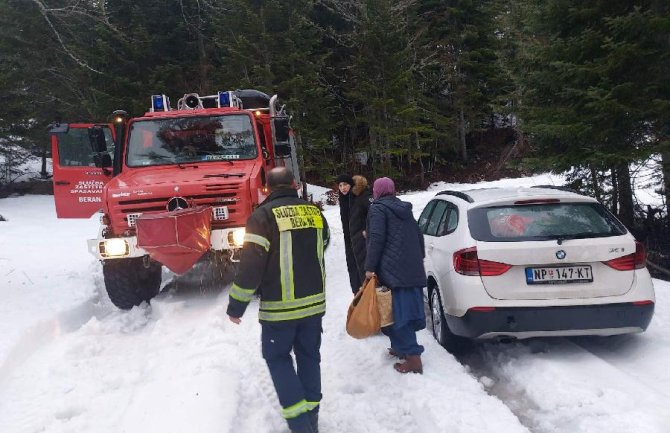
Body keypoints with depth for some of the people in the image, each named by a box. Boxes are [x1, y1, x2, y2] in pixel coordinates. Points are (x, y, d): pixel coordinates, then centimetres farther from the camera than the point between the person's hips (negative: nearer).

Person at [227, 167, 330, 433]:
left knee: (277, 357, 12)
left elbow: (250, 265, -16)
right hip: (314, 302, 5)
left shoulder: (263, 216, -13)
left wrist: (236, 306, -7)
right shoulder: (315, 212, 4)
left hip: (279, 307, -4)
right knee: (309, 355, 17)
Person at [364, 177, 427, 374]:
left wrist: (370, 267, -12)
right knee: (408, 309, 15)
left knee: (397, 312, -7)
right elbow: (418, 236, 21)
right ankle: (401, 347, 26)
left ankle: (413, 358, -12)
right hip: (413, 269, 8)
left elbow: (376, 239, -14)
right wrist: (419, 259, 31)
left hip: (391, 270, -8)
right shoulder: (405, 208, 18)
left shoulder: (378, 209, -4)